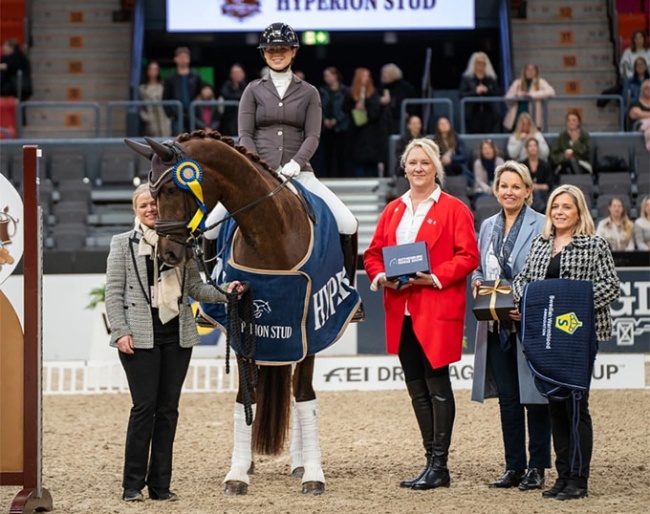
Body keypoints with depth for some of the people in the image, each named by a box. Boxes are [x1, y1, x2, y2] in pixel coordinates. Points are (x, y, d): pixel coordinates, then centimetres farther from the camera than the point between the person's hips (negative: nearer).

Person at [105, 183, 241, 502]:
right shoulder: (123, 243, 3)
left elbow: (194, 287, 13)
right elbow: (113, 293, -1)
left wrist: (223, 292, -5)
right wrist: (120, 331, -11)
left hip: (177, 334, 4)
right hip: (141, 336, -3)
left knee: (168, 409, 5)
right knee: (144, 407, -6)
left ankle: (160, 484, 10)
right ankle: (133, 484, 2)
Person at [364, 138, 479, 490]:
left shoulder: (454, 209, -2)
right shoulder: (392, 210, 14)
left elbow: (468, 256, -8)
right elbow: (373, 253, 16)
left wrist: (435, 277, -19)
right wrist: (380, 277, -5)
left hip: (437, 309, -6)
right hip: (401, 311, 6)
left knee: (437, 385, -4)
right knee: (417, 389, 10)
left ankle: (439, 465, 0)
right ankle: (431, 459, 17)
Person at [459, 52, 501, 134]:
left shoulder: (491, 78, 14)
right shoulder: (466, 78, 7)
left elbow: (497, 94, 7)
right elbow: (461, 95, -2)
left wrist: (487, 91, -11)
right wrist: (475, 92, -14)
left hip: (488, 113, 2)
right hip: (473, 114, -2)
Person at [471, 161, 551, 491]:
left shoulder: (542, 226, -6)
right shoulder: (488, 226, 13)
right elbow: (479, 268, 21)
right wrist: (477, 283, -1)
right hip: (497, 325, 5)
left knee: (534, 396, 1)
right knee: (507, 398, 9)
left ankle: (537, 468, 8)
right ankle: (514, 467, 15)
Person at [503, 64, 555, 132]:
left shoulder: (540, 82, 4)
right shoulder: (517, 83, 10)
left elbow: (551, 92, -15)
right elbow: (508, 97, 9)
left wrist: (532, 94, -18)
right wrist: (517, 96, -10)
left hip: (533, 119, -2)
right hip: (518, 116, 2)